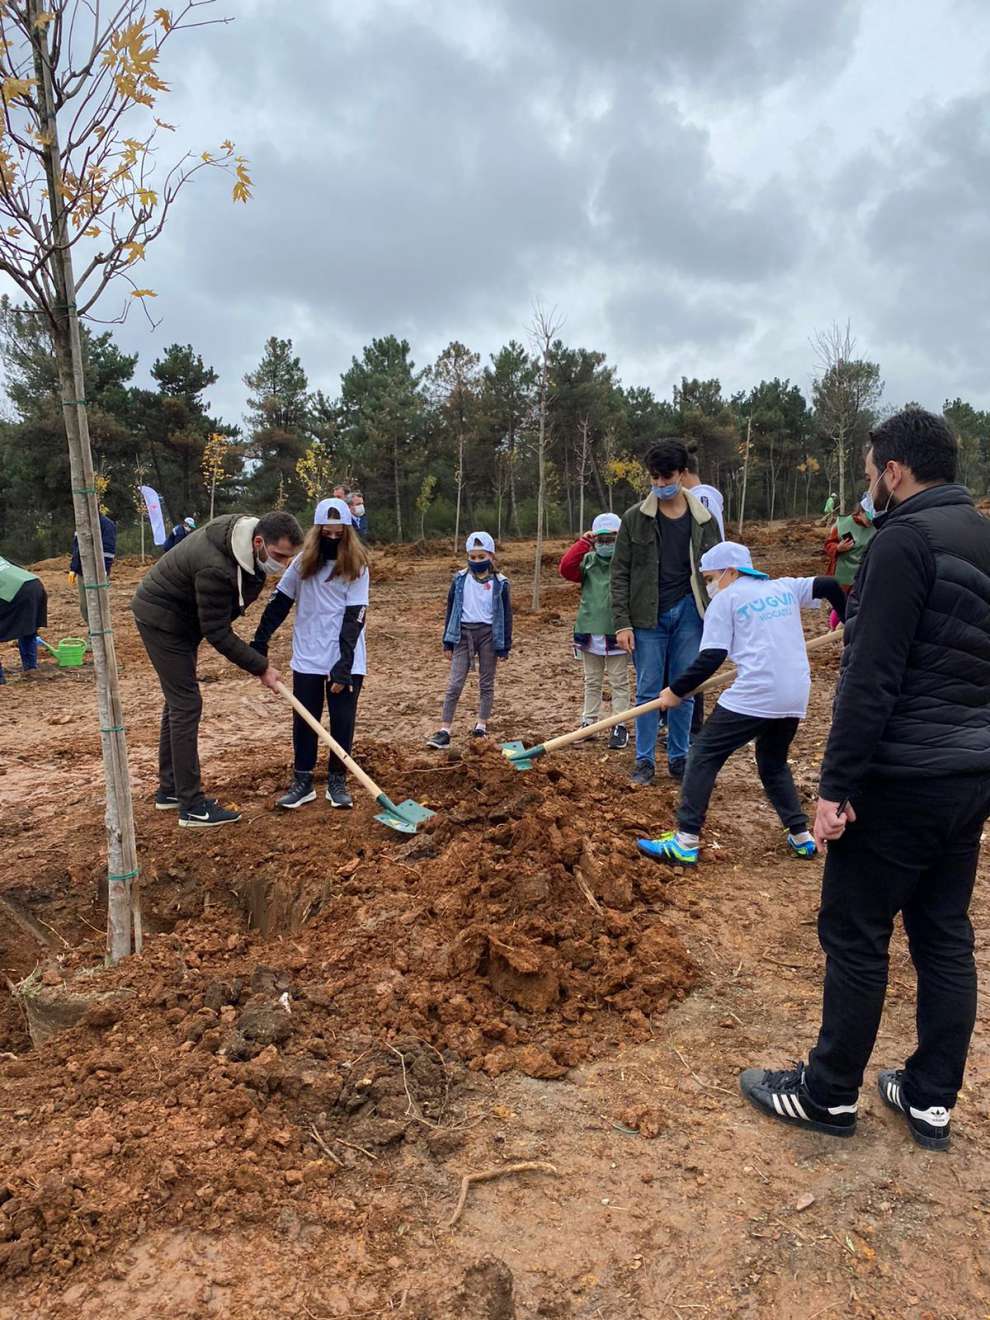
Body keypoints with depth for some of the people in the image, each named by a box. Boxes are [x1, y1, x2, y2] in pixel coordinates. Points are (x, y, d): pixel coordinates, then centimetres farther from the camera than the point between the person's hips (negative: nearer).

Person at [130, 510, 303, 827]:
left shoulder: (247, 530, -9)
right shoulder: (215, 568, -37)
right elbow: (217, 634, -28)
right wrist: (260, 667, -21)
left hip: (182, 617, 10)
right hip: (161, 618, -10)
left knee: (179, 701, 14)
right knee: (186, 704, -10)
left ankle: (169, 790, 25)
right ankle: (192, 806, -4)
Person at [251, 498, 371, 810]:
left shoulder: (357, 566, -6)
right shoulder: (303, 562, 0)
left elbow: (354, 618, -12)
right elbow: (279, 604, 5)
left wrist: (343, 666, -19)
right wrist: (259, 643, 0)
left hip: (346, 659, -2)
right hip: (308, 659, 2)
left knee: (343, 721, 4)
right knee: (304, 721, 7)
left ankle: (337, 782, 20)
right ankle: (302, 782, 20)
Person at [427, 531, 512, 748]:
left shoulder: (499, 583, -1)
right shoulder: (460, 580, 3)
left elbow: (506, 615, 2)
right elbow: (451, 610, 7)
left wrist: (504, 647, 0)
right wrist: (448, 642, 5)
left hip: (488, 634, -1)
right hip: (463, 633, 1)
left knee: (486, 683, 9)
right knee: (454, 684, -3)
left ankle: (481, 726, 22)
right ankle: (444, 731, -2)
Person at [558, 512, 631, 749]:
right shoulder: (588, 561, 5)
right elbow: (566, 568, -11)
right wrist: (583, 543, -13)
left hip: (616, 632, -4)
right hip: (590, 631, 4)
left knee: (619, 682, 5)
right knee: (592, 682, 14)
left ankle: (620, 727, 9)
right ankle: (588, 723, 22)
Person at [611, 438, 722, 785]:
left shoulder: (704, 520, 4)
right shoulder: (634, 518, -1)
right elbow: (620, 574, -1)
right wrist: (622, 623, -8)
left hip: (689, 614, 2)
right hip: (648, 617, -1)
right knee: (648, 690, 3)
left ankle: (679, 757, 20)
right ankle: (645, 761, 13)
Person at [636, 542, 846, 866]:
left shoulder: (726, 599, 4)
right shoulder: (785, 588, 19)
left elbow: (711, 659, -5)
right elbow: (830, 586, 15)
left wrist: (676, 691, 3)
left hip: (754, 695, -7)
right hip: (795, 697, 7)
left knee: (704, 757, 1)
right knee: (774, 763, 27)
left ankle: (685, 842, -3)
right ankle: (801, 836, 26)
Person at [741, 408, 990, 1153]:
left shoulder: (906, 538, -15)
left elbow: (872, 678, -21)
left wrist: (836, 784, -17)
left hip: (903, 775, -9)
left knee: (855, 936, 4)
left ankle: (828, 1095, 20)